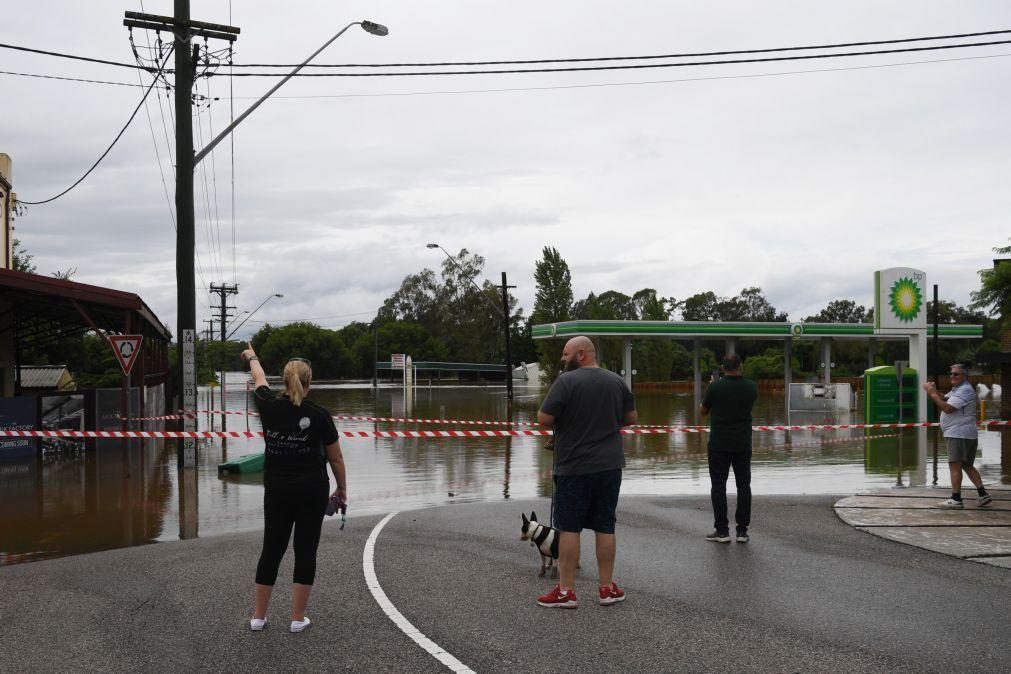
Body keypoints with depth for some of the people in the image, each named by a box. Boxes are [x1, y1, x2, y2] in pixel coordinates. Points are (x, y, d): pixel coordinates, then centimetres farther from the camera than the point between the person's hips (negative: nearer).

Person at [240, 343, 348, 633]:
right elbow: (336, 459, -3)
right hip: (312, 491, -3)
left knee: (271, 550, 11)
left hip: (276, 491, 3)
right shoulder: (319, 415, -11)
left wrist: (252, 357, 39)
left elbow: (259, 379, 19)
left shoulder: (269, 407, -4)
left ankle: (258, 617, 17)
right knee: (305, 551, 5)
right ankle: (298, 618, 8)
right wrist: (342, 489, 11)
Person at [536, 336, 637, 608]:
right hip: (610, 465, 5)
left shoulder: (566, 381, -13)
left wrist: (562, 421, 5)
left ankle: (566, 591, 5)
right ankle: (607, 588, 16)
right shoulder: (616, 382, 5)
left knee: (569, 528, 2)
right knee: (605, 527, 10)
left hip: (574, 467, -5)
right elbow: (631, 418, 13)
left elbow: (543, 419, -15)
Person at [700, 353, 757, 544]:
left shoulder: (715, 387, -10)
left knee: (718, 486, 3)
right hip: (743, 444, 3)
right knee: (743, 485, 8)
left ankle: (722, 530, 2)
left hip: (719, 444, -3)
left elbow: (703, 411, 4)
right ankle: (742, 530, 7)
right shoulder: (751, 387, -2)